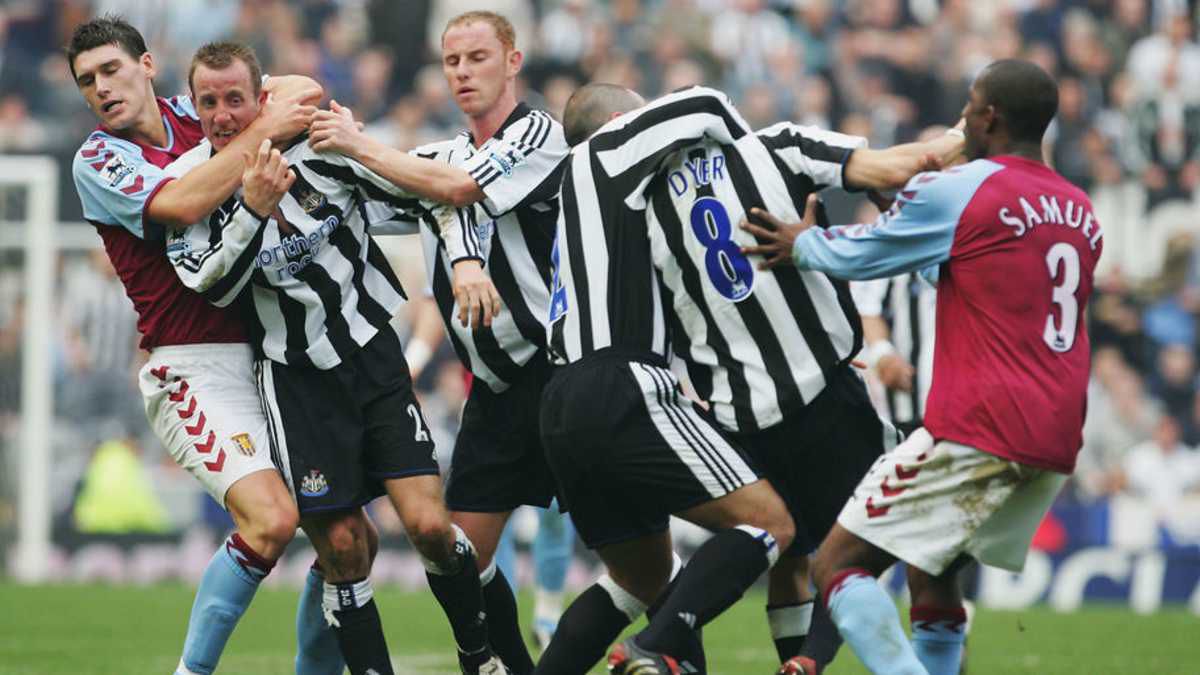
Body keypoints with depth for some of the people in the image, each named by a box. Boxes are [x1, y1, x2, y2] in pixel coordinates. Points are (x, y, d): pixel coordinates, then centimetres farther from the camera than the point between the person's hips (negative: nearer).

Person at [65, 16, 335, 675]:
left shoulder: (194, 113, 12)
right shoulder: (97, 163, -2)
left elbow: (304, 92, 15)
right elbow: (182, 204, -20)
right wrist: (262, 132, -18)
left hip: (270, 353, 6)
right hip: (195, 368, -6)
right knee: (270, 519, -25)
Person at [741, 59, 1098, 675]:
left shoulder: (958, 192, -6)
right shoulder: (1082, 214, 15)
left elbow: (854, 255, 6)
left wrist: (801, 244, 27)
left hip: (979, 430, -8)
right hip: (1056, 442, 8)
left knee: (838, 564, -6)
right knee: (931, 572, 23)